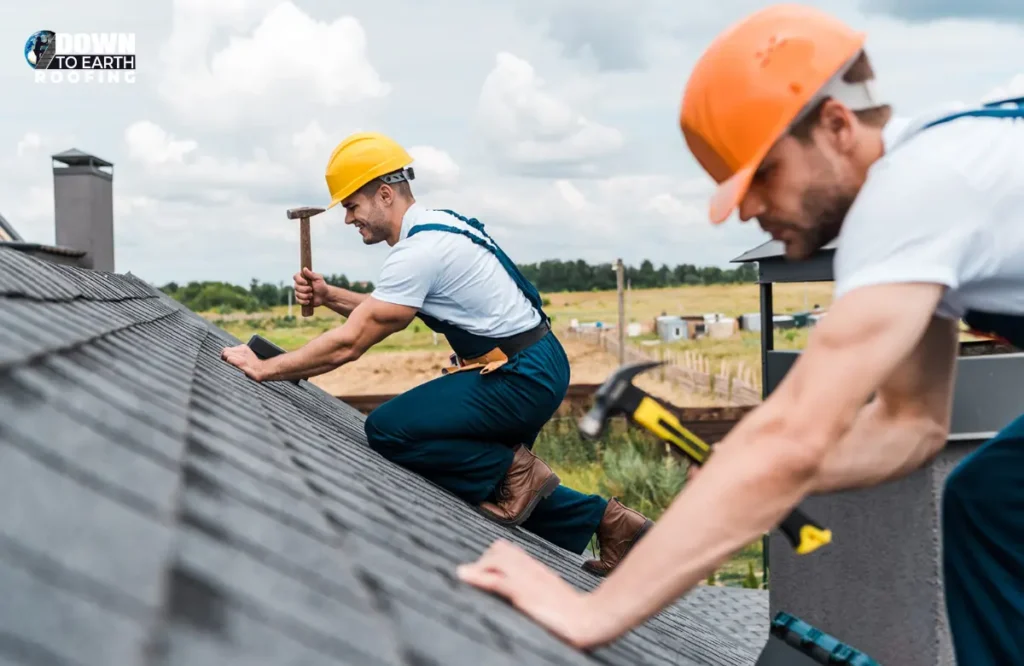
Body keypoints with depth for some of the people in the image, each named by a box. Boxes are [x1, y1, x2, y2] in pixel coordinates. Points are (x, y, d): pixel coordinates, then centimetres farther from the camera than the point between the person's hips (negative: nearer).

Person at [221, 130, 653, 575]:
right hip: (535, 368, 10)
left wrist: (264, 369, -12)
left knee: (387, 430, -14)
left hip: (521, 378, -10)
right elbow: (387, 313, 22)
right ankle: (608, 520, 20)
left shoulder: (417, 252, -20)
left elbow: (348, 344, -20)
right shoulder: (436, 225, 11)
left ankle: (514, 471, -5)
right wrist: (329, 297, 7)